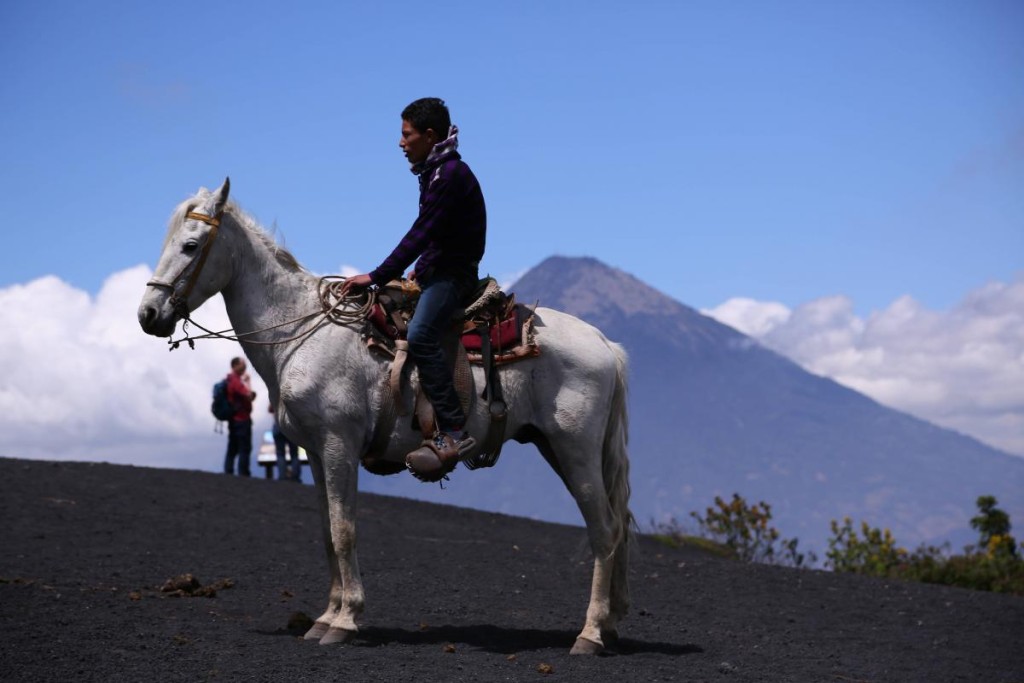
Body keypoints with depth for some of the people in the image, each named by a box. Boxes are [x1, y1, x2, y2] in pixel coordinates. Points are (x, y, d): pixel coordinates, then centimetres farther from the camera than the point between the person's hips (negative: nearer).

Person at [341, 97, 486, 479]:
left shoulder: (451, 173, -16)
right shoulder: (434, 172, 15)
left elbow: (421, 234, -22)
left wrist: (378, 277, -23)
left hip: (454, 272, -11)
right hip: (434, 272, 11)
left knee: (420, 334, -32)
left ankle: (454, 432, -35)